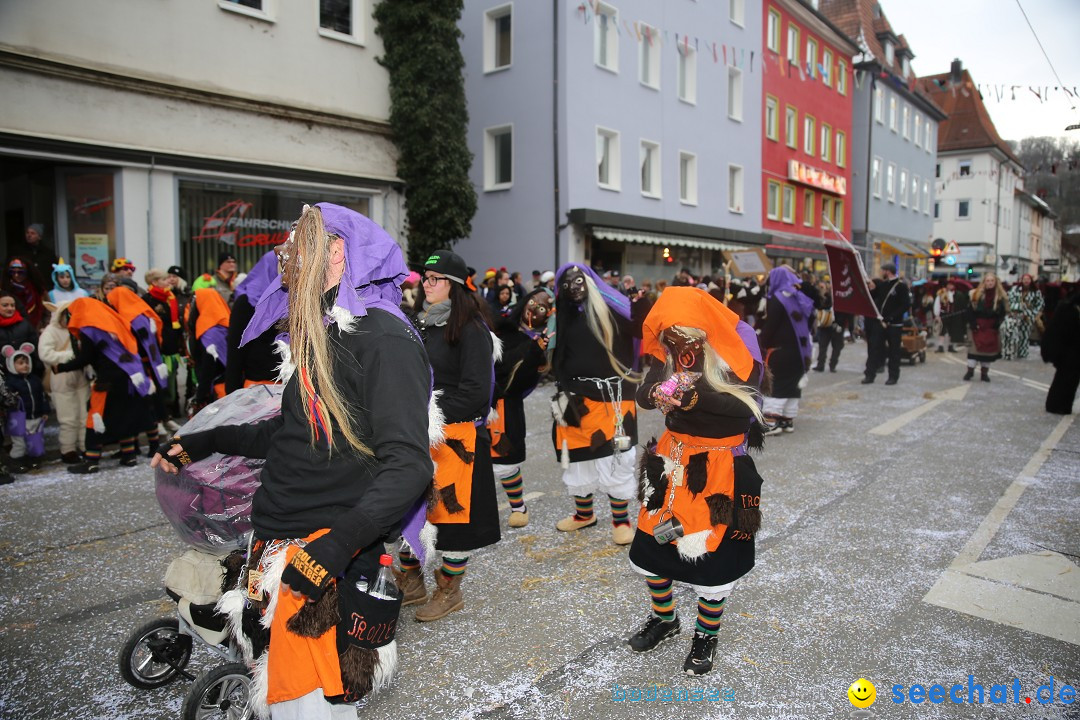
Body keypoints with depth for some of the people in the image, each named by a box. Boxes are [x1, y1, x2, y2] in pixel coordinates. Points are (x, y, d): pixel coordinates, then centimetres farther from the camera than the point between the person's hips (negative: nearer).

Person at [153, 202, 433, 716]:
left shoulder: (383, 339, -15)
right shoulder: (322, 336, 15)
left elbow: (407, 463, -23)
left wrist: (337, 543, -33)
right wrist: (204, 443, 26)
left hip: (326, 561, -8)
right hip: (279, 548, 8)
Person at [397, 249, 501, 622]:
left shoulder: (471, 329, -10)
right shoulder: (419, 323, 12)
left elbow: (475, 393, -15)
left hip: (456, 434, -7)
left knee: (453, 510, 3)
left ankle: (450, 590, 22)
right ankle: (411, 583, 31)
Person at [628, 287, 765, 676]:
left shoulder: (735, 348, -15)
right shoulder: (667, 351, -2)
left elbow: (743, 406, -22)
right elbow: (642, 393, -9)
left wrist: (696, 396, -37)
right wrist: (655, 391, -32)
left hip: (720, 466, -4)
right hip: (673, 459, 5)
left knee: (711, 550, 3)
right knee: (651, 540, 12)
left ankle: (706, 634, 30)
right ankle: (664, 618, 39)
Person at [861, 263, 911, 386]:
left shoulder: (901, 287, -8)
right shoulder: (881, 285, 10)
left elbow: (906, 305, -13)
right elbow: (872, 297, 18)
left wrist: (891, 318, -19)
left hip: (894, 324, -5)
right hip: (879, 322, 5)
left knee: (893, 351, 4)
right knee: (874, 348, 1)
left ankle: (893, 376, 13)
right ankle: (869, 374, 4)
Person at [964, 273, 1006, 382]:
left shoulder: (1000, 296, 1)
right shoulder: (977, 294, -2)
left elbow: (1002, 312, 3)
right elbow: (971, 310, -1)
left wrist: (997, 324, -8)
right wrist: (972, 323, -9)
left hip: (992, 328, 2)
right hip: (978, 326, -1)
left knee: (989, 349, 6)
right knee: (975, 347, -2)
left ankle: (984, 373, 15)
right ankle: (970, 370, 6)